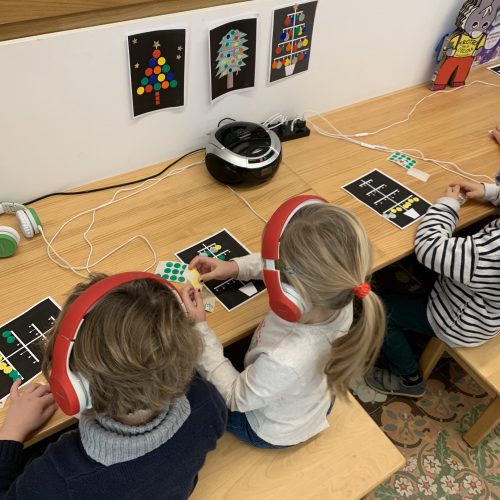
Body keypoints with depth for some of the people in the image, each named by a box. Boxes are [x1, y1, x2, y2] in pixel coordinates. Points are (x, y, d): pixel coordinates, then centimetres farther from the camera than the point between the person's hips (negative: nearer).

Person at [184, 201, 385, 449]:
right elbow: (285, 266, -8)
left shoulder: (285, 361, -50)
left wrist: (199, 328, -27)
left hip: (274, 432, -4)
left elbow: (234, 397, -26)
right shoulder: (335, 293, -33)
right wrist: (234, 266, -17)